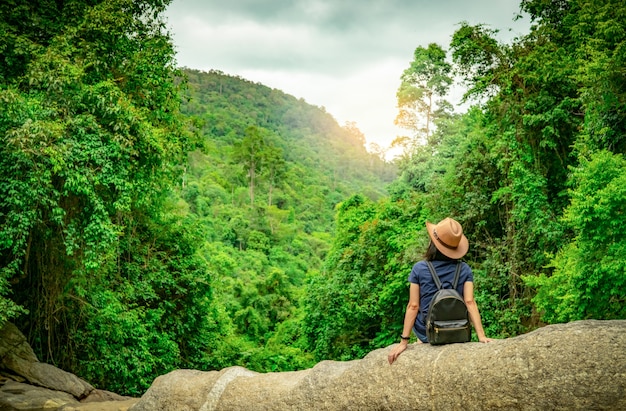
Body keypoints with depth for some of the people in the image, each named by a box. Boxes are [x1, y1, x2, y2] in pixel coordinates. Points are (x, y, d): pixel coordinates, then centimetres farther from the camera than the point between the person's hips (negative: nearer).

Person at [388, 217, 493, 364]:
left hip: (425, 335, 0)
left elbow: (413, 306, -13)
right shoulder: (464, 270, -9)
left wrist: (404, 341, -11)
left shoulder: (419, 269, -12)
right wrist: (481, 336, -15)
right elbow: (470, 302, -16)